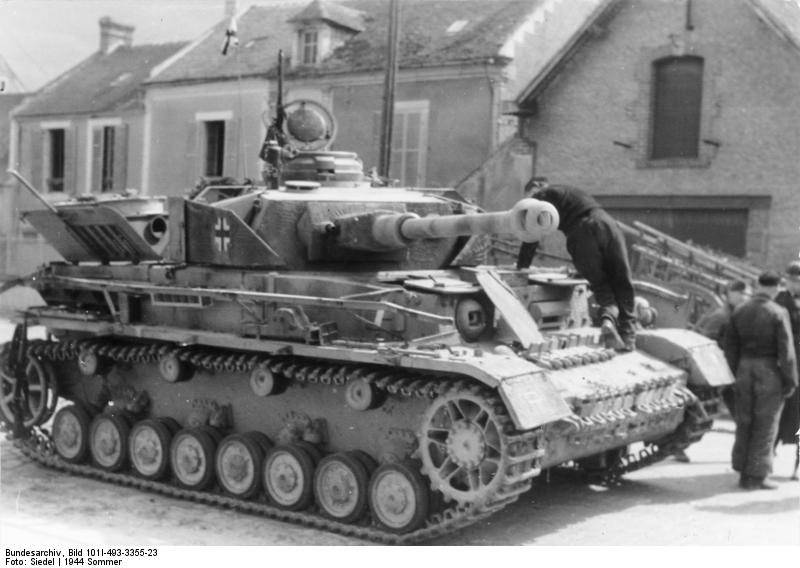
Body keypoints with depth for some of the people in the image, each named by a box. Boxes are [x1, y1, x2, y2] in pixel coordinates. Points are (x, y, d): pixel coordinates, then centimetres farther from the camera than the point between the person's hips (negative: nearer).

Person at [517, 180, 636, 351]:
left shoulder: (542, 196, 17)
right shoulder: (571, 191, 38)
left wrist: (521, 268, 18)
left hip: (581, 232, -5)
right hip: (606, 223, 5)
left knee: (600, 283, 8)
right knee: (621, 283, 8)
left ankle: (608, 317, -20)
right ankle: (628, 337, 3)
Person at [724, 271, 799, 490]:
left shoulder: (739, 311, 4)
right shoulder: (778, 313, -12)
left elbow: (730, 346, 7)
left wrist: (737, 373, 14)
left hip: (745, 369, 5)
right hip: (769, 372, -5)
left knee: (744, 423, 13)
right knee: (765, 426, 3)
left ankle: (743, 472, 19)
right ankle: (756, 476, 5)